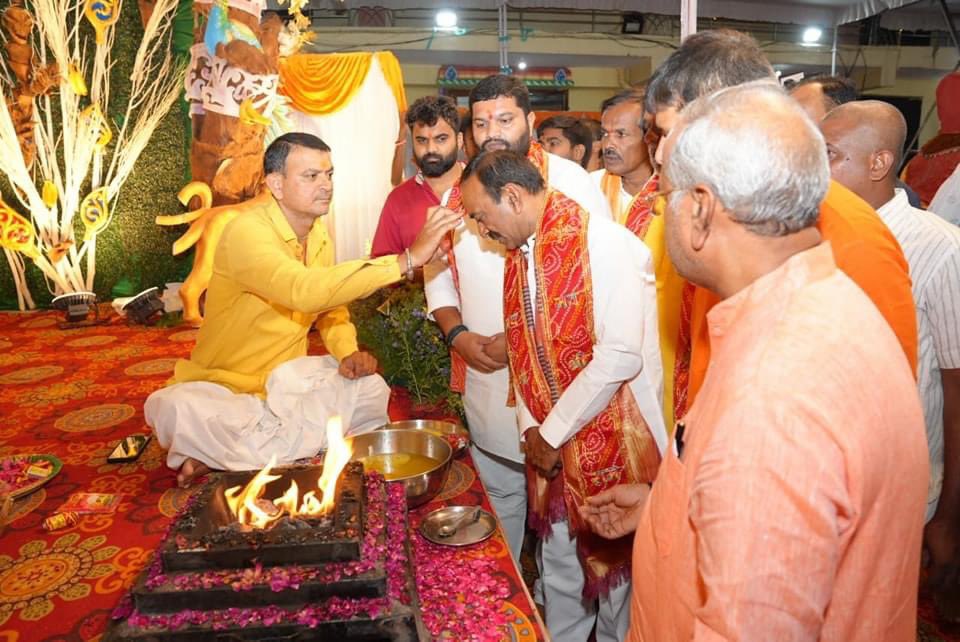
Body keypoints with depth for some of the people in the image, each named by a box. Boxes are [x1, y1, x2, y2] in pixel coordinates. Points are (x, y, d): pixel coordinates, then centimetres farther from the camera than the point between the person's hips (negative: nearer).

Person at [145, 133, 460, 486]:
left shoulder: (319, 231, 0)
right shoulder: (246, 231, -24)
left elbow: (331, 305, 12)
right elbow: (306, 291, -44)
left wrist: (348, 353, -10)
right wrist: (407, 259, -43)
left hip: (288, 378, 7)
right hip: (225, 385, -7)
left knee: (369, 389, -19)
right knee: (177, 409, -36)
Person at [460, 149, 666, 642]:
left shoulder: (603, 243, -19)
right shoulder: (518, 253, 6)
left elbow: (620, 356, -25)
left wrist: (553, 431, -17)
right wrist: (532, 427, 1)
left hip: (613, 440, -6)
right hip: (550, 440, 7)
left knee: (615, 562, 14)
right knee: (559, 558, 21)